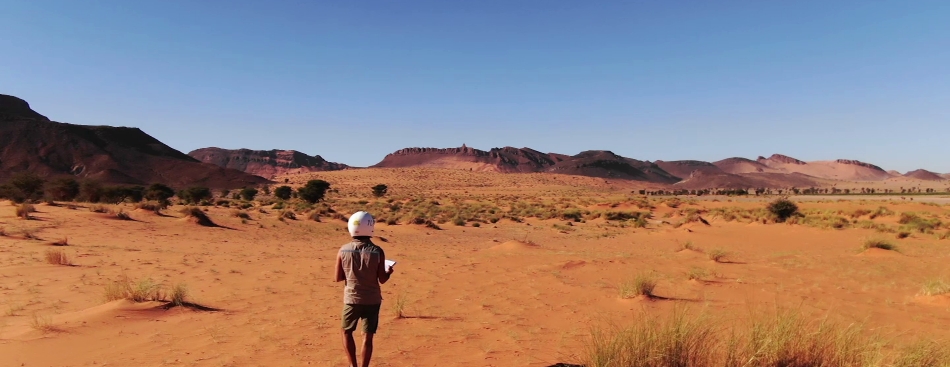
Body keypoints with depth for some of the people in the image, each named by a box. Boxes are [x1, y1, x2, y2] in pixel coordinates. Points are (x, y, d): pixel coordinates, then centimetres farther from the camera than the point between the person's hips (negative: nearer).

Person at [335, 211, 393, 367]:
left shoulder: (343, 250, -9)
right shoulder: (377, 251, -13)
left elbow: (338, 278, -1)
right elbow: (382, 279, -9)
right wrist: (389, 272, 11)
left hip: (351, 299, 1)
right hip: (372, 300, -1)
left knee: (347, 332, 21)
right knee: (367, 337, 8)